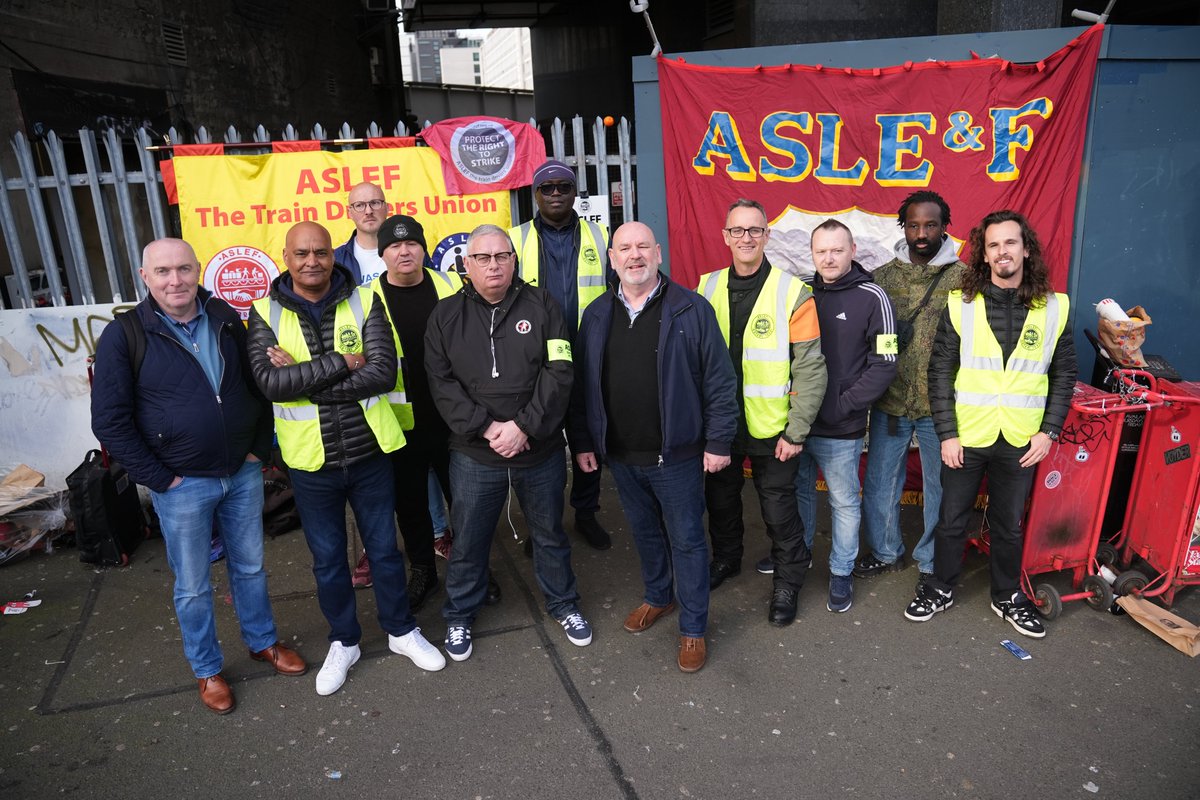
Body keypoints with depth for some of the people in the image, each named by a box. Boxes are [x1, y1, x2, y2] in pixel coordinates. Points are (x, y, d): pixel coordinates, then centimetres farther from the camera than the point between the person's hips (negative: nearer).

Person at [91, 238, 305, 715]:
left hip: (243, 474, 3)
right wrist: (159, 478, -11)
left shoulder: (226, 320, 1)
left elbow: (258, 385, 10)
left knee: (250, 568, 18)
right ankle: (207, 670, 30)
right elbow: (110, 421, -9)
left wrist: (259, 448, 4)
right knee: (193, 586, 11)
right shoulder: (124, 336, -10)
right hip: (182, 486, -3)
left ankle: (263, 642, 38)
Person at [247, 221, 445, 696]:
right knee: (328, 559, 16)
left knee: (385, 549, 15)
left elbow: (383, 372, -19)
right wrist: (340, 363, -22)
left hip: (369, 452, 0)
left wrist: (302, 379, -20)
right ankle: (343, 642, 37)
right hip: (310, 460, 1)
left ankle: (401, 631, 36)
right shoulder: (266, 312, -5)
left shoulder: (363, 301, -6)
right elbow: (269, 381, -19)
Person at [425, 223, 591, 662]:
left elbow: (559, 373, -10)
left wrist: (524, 426, -18)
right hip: (474, 456, 0)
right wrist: (486, 428, -17)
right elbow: (442, 384, -6)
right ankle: (459, 616, 37)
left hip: (541, 451, 0)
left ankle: (563, 603, 41)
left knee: (550, 535, 18)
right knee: (468, 542, 14)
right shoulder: (446, 316, 0)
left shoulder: (541, 305, -3)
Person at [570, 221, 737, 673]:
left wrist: (718, 441, -10)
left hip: (677, 454, -4)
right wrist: (582, 442, 7)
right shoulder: (597, 315, 4)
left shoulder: (691, 309, -8)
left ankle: (693, 627, 23)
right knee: (644, 533, 21)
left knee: (686, 539, 7)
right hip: (620, 456, 4)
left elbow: (719, 381, -8)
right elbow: (583, 385, 8)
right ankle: (658, 597, 44)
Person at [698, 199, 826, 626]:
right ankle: (725, 559, 46)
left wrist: (796, 431, -12)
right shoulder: (708, 288, 1)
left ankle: (787, 581, 32)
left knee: (779, 510, 8)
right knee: (720, 499, 20)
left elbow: (810, 370, -10)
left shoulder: (793, 293, -10)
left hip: (771, 429, -3)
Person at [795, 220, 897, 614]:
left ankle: (842, 572, 29)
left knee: (845, 503, 11)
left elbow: (885, 364, -10)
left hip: (840, 430, -4)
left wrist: (844, 405, -14)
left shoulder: (871, 298, -7)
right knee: (798, 493, 19)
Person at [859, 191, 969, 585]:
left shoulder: (964, 279, -5)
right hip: (890, 403, 2)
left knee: (939, 488, 12)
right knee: (879, 483, 13)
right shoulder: (882, 276, 2)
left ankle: (931, 562, 32)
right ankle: (885, 552, 34)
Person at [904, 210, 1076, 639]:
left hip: (1021, 442, 1)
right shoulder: (960, 304, -6)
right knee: (952, 519, 12)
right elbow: (940, 372, -5)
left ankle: (1007, 596, 36)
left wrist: (1048, 431, -2)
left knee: (1009, 524, 16)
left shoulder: (1053, 308, 0)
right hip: (965, 438, -1)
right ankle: (940, 588, 31)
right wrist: (947, 434, -10)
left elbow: (1064, 374, 6)